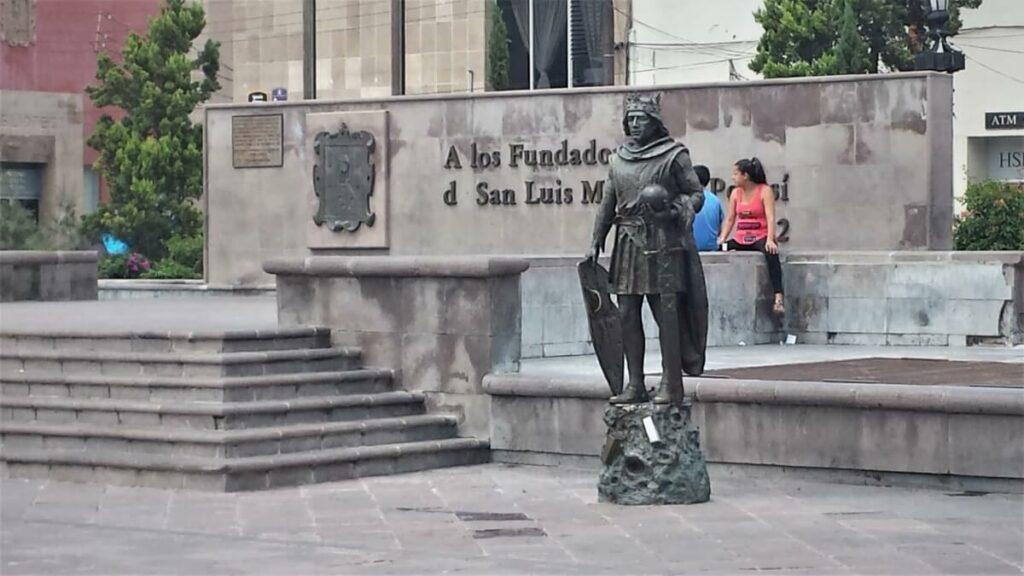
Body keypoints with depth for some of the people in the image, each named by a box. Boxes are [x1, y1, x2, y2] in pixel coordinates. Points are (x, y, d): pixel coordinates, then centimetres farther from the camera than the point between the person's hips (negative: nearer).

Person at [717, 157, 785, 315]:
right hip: (741, 239, 6)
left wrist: (770, 240, -27)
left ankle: (778, 299, -47)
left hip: (760, 238, -6)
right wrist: (722, 239, -4)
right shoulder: (736, 193, 14)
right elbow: (729, 219, 12)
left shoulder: (765, 191, -2)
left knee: (771, 253, -38)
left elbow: (770, 217, -13)